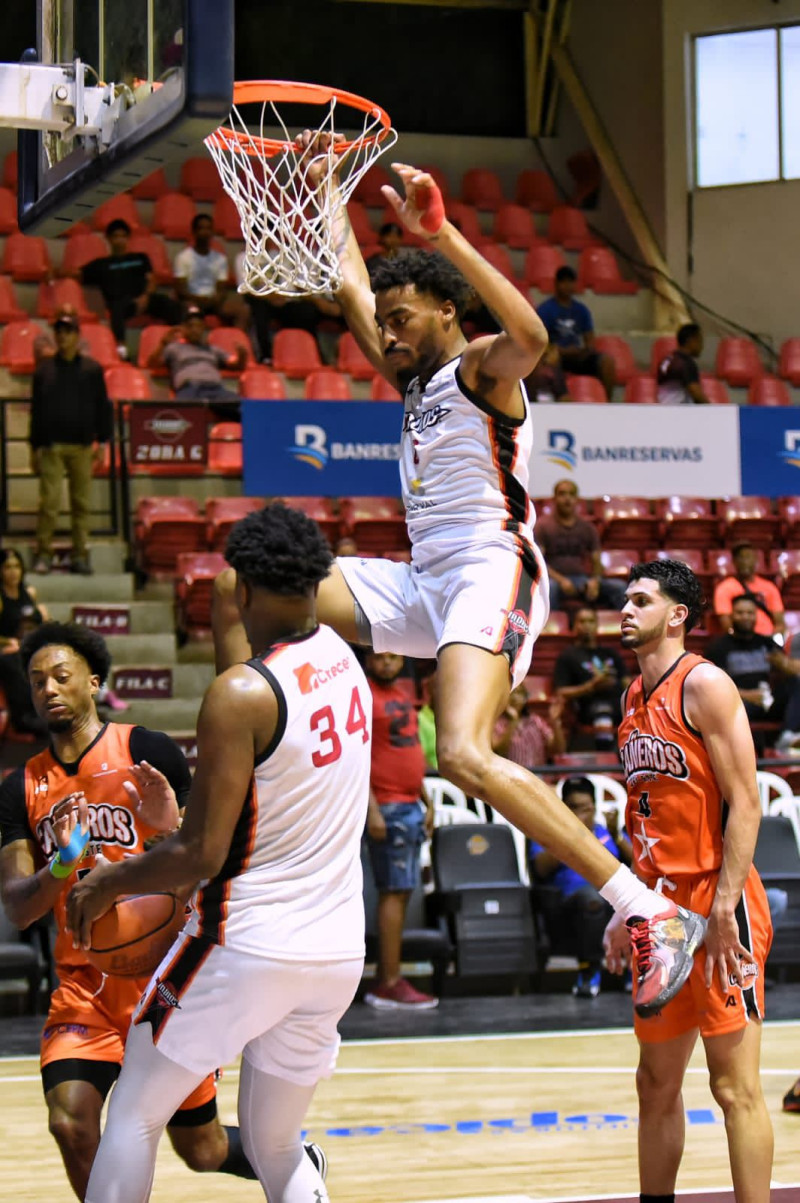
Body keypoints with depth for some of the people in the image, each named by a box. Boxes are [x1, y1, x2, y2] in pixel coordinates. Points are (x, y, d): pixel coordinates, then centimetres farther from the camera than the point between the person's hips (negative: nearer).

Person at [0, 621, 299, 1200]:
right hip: (85, 983, 3)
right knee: (71, 1122, -21)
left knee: (201, 1148, 8)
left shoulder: (148, 752, -5)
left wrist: (171, 830, -24)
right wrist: (62, 865, -23)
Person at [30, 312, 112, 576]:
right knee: (49, 501, -6)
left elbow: (102, 406, 9)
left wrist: (102, 442, 2)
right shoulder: (44, 370, 8)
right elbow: (36, 409, 10)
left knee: (82, 502, 2)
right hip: (51, 445, -1)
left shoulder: (92, 369, 7)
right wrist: (35, 446, 6)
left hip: (81, 446, 1)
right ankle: (43, 553, 0)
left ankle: (80, 555, 8)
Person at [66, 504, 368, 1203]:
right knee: (275, 1146, 20)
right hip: (338, 954, 7)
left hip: (246, 946, -7)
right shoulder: (342, 658, 3)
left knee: (134, 1119, 10)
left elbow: (201, 855, -16)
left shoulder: (240, 695, -18)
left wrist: (107, 884, -2)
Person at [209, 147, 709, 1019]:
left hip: (489, 578, -9)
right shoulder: (413, 377, 21)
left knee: (465, 758, -31)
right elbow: (351, 288, 34)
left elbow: (531, 334, -28)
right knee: (236, 593, 6)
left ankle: (651, 912, -31)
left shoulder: (483, 369, -3)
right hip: (422, 583, 9)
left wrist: (439, 232, -32)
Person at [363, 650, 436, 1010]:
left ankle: (385, 980, 12)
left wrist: (426, 802, 21)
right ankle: (390, 984, -7)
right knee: (395, 891, -9)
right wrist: (372, 809, -21)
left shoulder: (402, 694, 18)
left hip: (410, 805, 9)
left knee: (401, 892, 9)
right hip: (387, 808, -9)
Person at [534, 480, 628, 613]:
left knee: (619, 587, -19)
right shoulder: (543, 525, 3)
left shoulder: (588, 528, 15)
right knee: (549, 587, -40)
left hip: (582, 580, 4)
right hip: (555, 580, -4)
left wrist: (594, 581, -13)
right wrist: (560, 580, -22)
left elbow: (597, 562, 12)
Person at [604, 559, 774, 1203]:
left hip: (716, 902, -9)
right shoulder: (635, 699, 15)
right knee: (657, 1083, 14)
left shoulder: (705, 685, -10)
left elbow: (744, 802, -16)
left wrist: (724, 908, -21)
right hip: (662, 907, 9)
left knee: (735, 1086, -7)